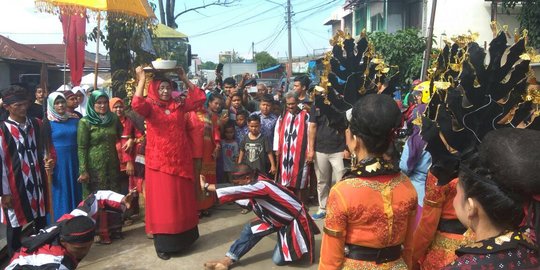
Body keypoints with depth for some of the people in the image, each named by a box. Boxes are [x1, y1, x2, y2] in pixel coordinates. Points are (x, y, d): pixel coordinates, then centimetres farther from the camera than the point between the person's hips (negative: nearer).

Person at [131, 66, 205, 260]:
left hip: (180, 160, 4)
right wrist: (142, 79, -24)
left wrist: (185, 79, 3)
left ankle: (183, 237, 28)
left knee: (182, 200, 13)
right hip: (159, 161, -4)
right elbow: (136, 105, -25)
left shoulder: (179, 105, 8)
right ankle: (163, 243, 12)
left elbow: (199, 98, 7)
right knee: (162, 202, 2)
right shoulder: (150, 106, -4)